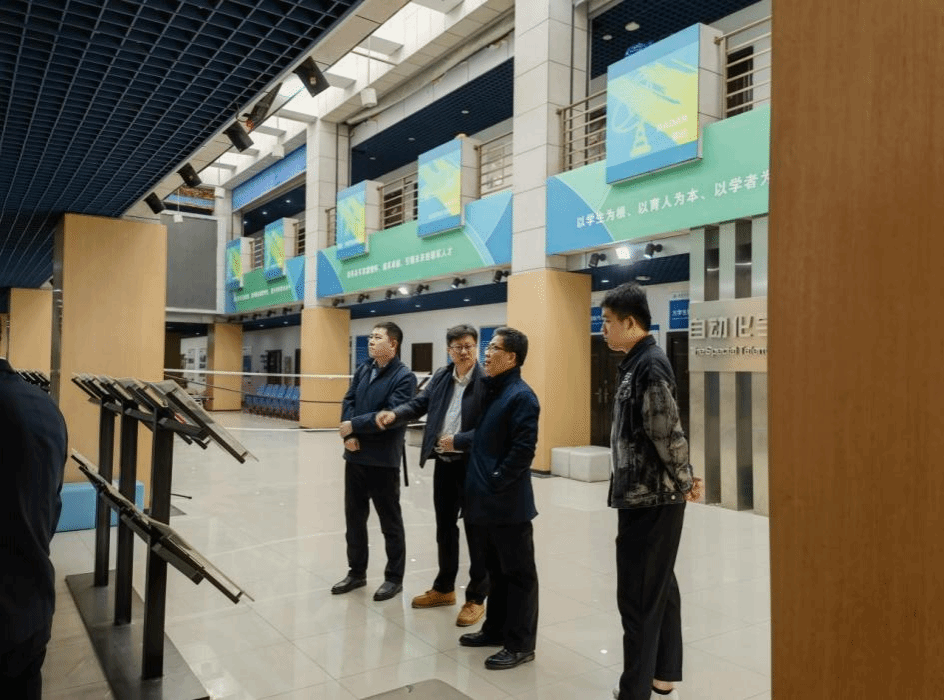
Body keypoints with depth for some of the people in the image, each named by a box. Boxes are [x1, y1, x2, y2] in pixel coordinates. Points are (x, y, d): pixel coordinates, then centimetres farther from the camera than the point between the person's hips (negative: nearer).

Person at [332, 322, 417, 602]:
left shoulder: (404, 376, -12)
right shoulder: (363, 369, 9)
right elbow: (348, 401, 5)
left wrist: (354, 426, -15)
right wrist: (349, 437, -11)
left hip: (383, 460, -6)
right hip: (355, 456, 7)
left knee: (390, 522, 8)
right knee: (354, 517, 16)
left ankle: (394, 577, 22)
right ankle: (356, 572, 33)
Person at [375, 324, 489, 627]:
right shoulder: (441, 377, 7)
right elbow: (420, 403, 6)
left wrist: (458, 440, -22)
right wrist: (395, 414, -12)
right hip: (444, 464, 6)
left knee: (476, 532, 6)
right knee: (445, 527, 19)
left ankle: (476, 598, 21)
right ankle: (444, 588, 36)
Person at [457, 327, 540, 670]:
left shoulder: (521, 396, -16)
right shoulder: (490, 389, 11)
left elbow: (524, 449, -21)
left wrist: (496, 483, -17)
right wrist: (483, 483, 12)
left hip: (509, 502, -9)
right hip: (489, 499, 9)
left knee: (519, 572, 5)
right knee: (496, 568, 20)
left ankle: (520, 643, 17)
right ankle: (496, 629, 34)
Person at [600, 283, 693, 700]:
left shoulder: (650, 366, -19)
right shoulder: (636, 364, 12)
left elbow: (667, 435, -21)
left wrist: (684, 482, -8)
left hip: (651, 501, -10)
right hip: (644, 497, 10)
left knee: (638, 597, 0)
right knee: (660, 590, 18)